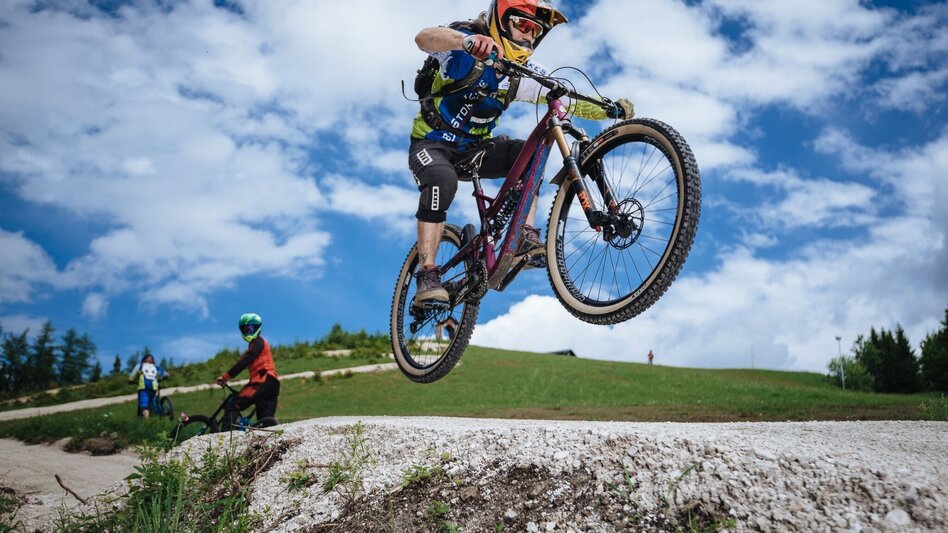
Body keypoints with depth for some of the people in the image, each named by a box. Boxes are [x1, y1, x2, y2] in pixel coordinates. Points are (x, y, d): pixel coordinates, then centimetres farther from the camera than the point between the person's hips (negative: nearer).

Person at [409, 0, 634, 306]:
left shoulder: (524, 73, -2)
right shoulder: (465, 44, -18)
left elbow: (568, 100, -4)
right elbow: (424, 38, -39)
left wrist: (612, 108, -22)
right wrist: (468, 40, -60)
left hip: (474, 148, 5)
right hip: (432, 143, -5)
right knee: (443, 181, -35)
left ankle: (525, 238, -20)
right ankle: (427, 276, -30)